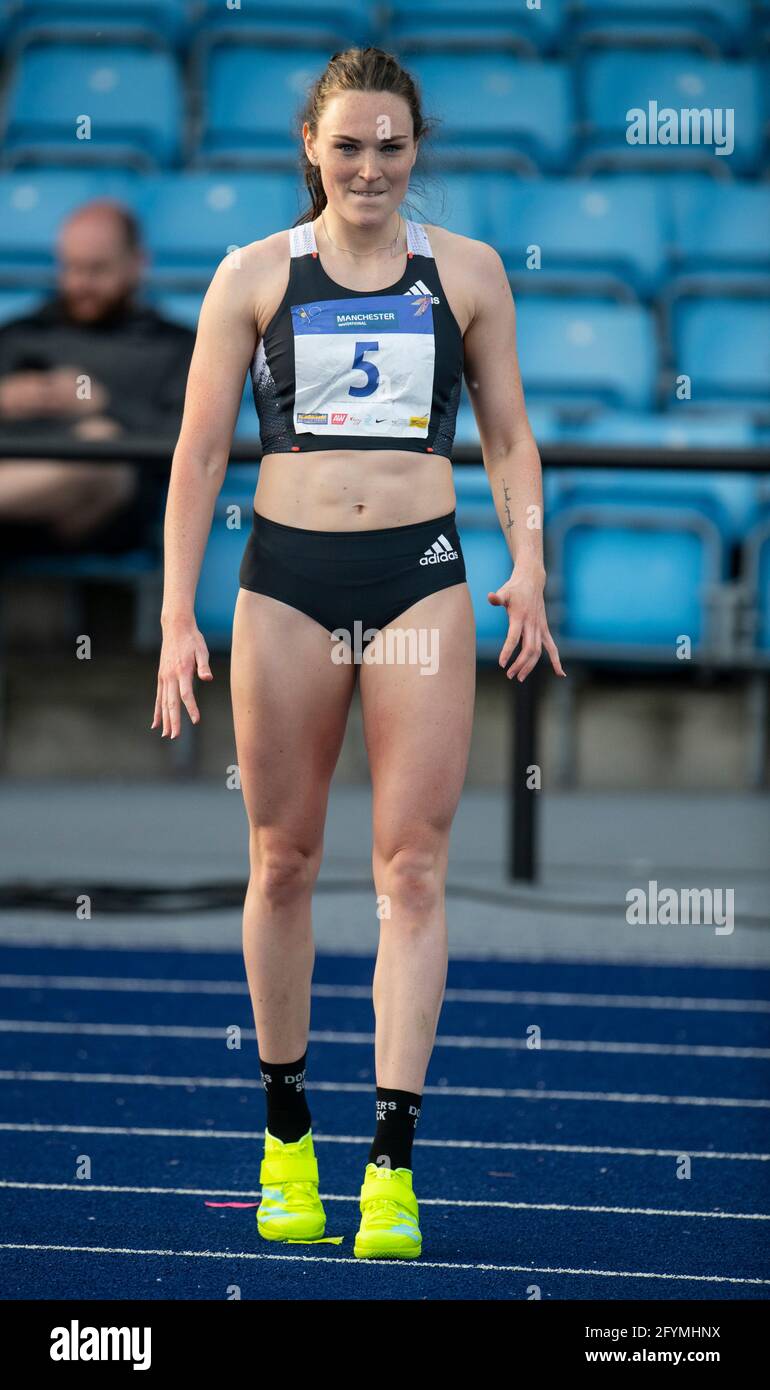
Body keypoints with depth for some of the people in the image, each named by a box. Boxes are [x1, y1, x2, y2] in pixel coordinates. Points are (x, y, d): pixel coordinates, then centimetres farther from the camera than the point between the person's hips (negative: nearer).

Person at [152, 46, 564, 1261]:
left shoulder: (467, 272, 7)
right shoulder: (254, 276, 5)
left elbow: (510, 438, 12)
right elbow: (200, 453, 5)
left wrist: (528, 566, -4)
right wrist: (178, 619, -1)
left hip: (420, 577, 0)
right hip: (287, 577, 0)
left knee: (412, 867, -6)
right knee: (283, 863, 7)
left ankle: (394, 1162, -8)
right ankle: (286, 1137, 22)